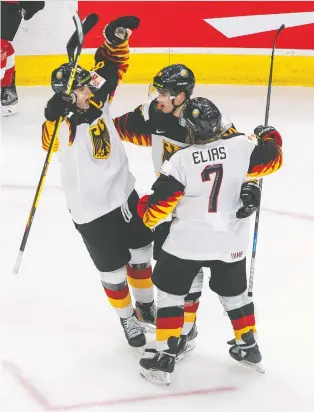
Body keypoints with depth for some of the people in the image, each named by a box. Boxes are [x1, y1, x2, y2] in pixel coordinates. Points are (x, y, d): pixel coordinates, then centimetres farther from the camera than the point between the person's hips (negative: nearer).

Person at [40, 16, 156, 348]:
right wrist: (56, 109, -61)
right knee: (112, 269, 8)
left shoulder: (99, 101, -7)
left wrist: (116, 36, -18)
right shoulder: (62, 123, -22)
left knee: (140, 253, 21)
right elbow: (49, 140, -44)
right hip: (90, 211, -6)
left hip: (123, 194, 6)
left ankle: (146, 305, 44)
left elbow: (110, 65, -1)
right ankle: (127, 318, 32)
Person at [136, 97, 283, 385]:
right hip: (231, 242, 3)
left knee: (170, 293, 12)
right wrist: (270, 138, 23)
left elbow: (159, 205, -13)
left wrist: (145, 213, 9)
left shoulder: (180, 160, -18)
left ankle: (164, 360, 10)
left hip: (188, 242, -3)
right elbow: (272, 160, 3)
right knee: (234, 293, 25)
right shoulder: (241, 145, -13)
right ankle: (249, 349, 36)